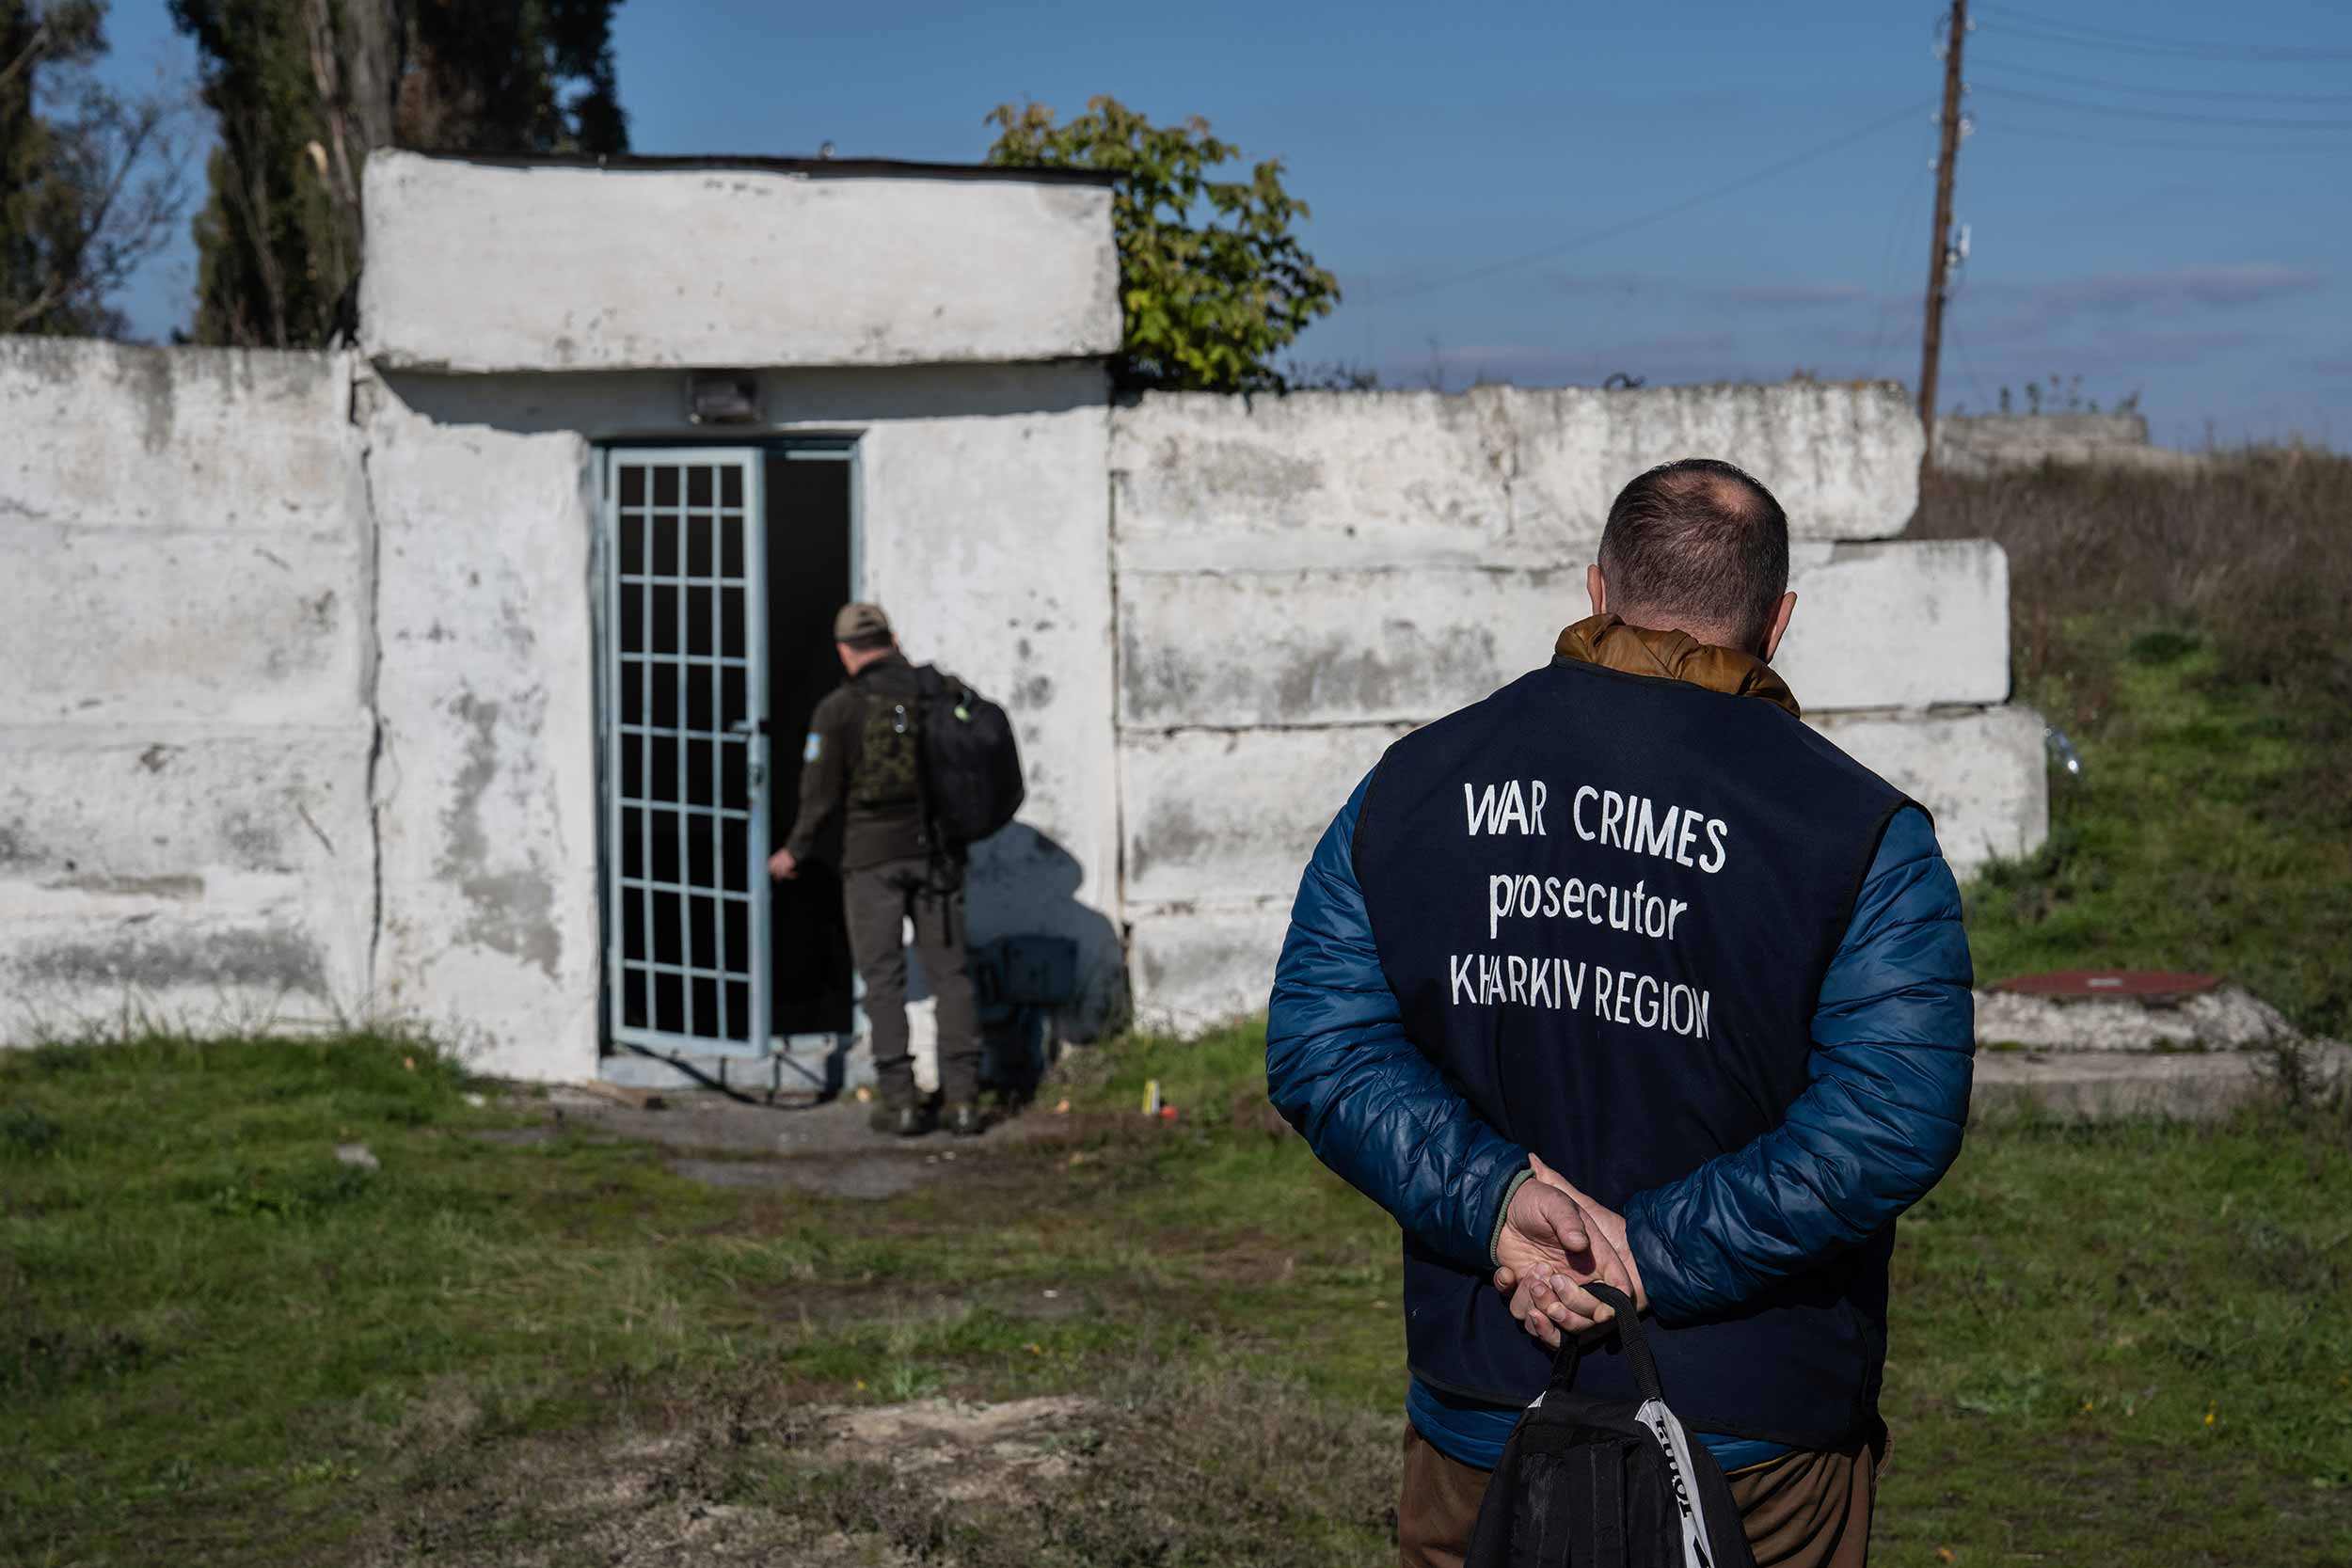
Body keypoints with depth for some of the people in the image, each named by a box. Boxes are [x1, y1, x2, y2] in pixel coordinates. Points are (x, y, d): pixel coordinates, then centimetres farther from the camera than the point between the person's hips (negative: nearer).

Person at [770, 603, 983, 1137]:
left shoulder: (839, 708, -8)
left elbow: (821, 796, -6)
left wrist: (795, 853, 10)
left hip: (873, 855, -3)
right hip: (938, 851, 3)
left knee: (883, 977, 5)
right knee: (949, 972, 7)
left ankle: (900, 1100, 3)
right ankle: (962, 1098, 4)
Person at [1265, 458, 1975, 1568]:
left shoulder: (1414, 785, 1)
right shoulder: (1856, 833, -9)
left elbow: (1320, 1046, -7)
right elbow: (1897, 1121, -19)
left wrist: (1490, 1198, -14)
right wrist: (1651, 1255, -17)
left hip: (1482, 1418, 3)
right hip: (1751, 1448, -2)